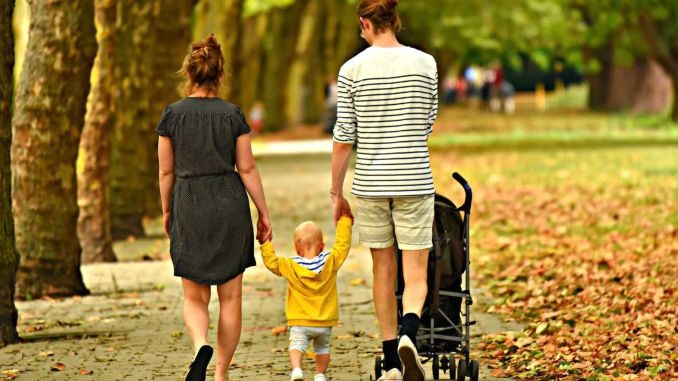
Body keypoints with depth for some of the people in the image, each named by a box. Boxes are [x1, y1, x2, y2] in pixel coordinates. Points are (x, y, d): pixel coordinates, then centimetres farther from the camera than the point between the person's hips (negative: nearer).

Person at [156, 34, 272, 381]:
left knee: (194, 297, 9)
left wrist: (167, 211, 17)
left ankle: (201, 346, -20)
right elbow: (247, 169, -1)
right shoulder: (232, 114, -2)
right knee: (230, 297, 9)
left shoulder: (173, 115, -2)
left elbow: (166, 172, 3)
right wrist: (264, 213, 6)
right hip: (229, 205, 0)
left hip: (189, 207, 0)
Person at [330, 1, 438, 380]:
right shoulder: (425, 63, 0)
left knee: (383, 272, 12)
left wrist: (337, 193, 6)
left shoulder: (353, 69, -4)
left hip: (370, 184, 0)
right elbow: (428, 125, 10)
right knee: (416, 275, 2)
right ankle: (409, 334, -26)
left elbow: (344, 138, -3)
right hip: (414, 183, 0)